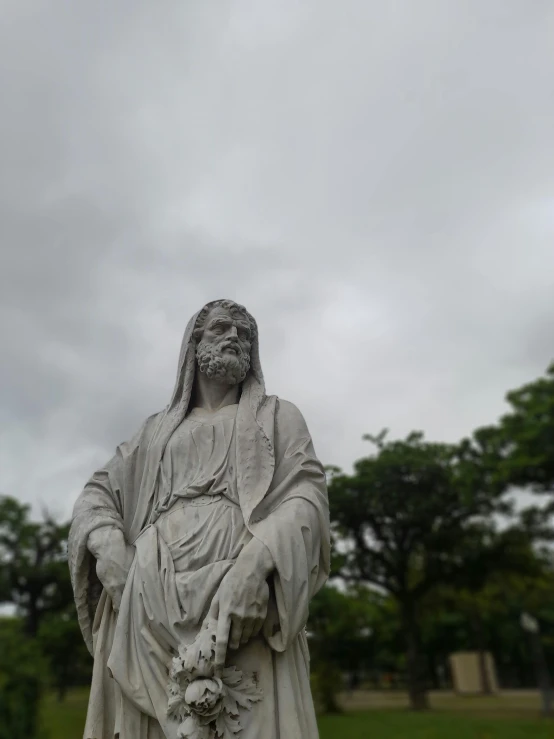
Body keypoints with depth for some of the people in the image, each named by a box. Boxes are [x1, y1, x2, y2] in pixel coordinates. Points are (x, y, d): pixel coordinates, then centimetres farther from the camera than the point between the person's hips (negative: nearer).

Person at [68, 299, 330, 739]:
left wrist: (255, 562, -19)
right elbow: (97, 493, 21)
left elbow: (307, 494, 1)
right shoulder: (158, 428, 26)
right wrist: (107, 546, -3)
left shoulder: (278, 416, 17)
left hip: (244, 594, -2)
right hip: (151, 603, 3)